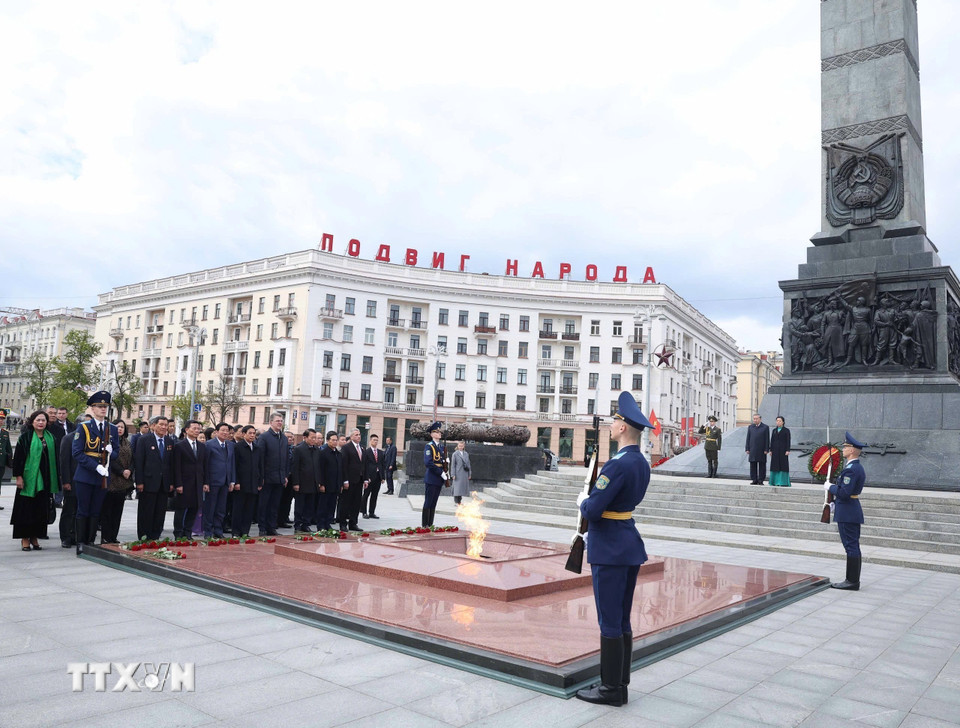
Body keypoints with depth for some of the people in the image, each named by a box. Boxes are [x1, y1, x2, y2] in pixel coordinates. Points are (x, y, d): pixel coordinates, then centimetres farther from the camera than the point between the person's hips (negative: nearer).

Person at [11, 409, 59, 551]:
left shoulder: (51, 438, 9)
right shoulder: (25, 437, -2)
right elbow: (18, 457, -5)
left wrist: (55, 480, 9)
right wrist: (18, 476, -12)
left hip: (45, 480, 4)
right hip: (29, 479, -4)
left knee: (41, 510, 6)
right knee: (26, 509, 0)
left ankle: (34, 537, 15)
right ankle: (25, 538, 9)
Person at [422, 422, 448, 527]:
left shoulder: (441, 446, 15)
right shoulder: (429, 446, -9)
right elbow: (428, 463, -19)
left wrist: (446, 474, 8)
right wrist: (441, 473, -18)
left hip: (439, 479, 7)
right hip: (431, 478, -7)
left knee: (434, 502, 11)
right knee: (428, 502, -3)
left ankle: (430, 525, 16)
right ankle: (424, 525, 3)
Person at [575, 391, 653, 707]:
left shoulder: (618, 464, -22)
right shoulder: (642, 463, 7)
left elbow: (592, 510, -23)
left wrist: (582, 501, -3)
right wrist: (593, 499, 8)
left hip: (609, 550, -9)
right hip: (630, 547, 10)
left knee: (610, 622, 2)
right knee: (622, 621, 16)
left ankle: (611, 689, 13)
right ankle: (620, 684, 26)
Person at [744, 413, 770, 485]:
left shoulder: (765, 427, 2)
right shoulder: (750, 427, 11)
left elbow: (767, 439, 0)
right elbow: (748, 438, 10)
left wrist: (766, 450, -7)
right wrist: (747, 449, 4)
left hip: (762, 450, -3)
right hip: (753, 450, 3)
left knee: (762, 466, 1)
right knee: (753, 465, 3)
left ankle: (761, 480, 6)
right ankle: (754, 480, 8)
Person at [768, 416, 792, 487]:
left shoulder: (786, 430, -2)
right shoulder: (774, 430, 11)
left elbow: (788, 441, -6)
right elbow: (772, 441, 10)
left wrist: (788, 451, -14)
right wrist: (771, 450, 5)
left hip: (783, 449, -5)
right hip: (775, 450, 5)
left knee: (783, 465, -6)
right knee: (775, 465, 4)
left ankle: (785, 483, -4)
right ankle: (776, 481, 9)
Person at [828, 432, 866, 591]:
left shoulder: (851, 469, -19)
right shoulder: (858, 468, 14)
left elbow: (844, 492, -25)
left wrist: (830, 487, -9)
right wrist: (834, 503, 19)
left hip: (847, 515, -11)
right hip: (853, 513, 11)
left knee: (851, 547, -5)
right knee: (853, 547, 13)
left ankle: (852, 582, -1)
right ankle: (853, 580, 21)